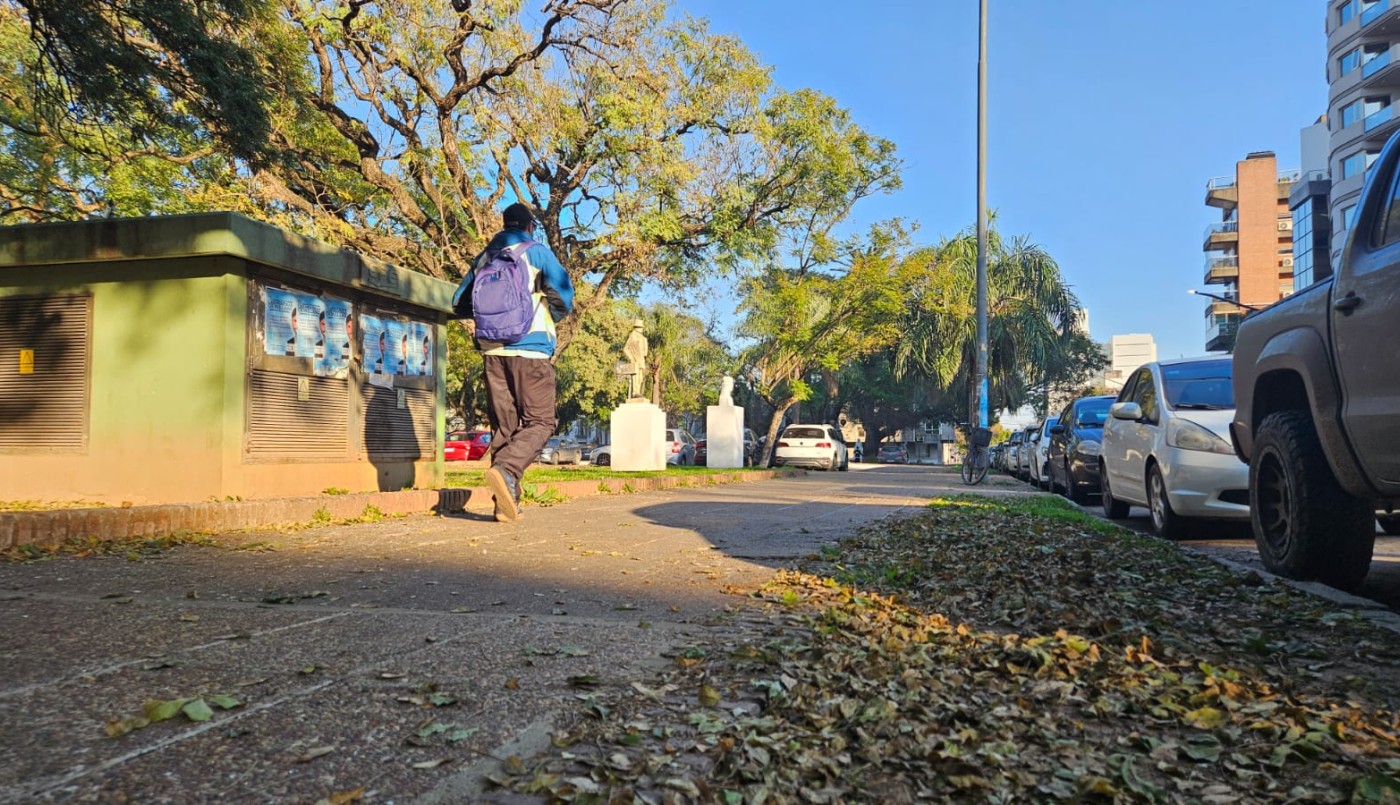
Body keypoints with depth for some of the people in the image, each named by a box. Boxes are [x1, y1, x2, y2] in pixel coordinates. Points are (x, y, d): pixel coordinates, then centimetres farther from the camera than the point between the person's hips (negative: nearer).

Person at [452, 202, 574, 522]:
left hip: (493, 351, 5)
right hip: (530, 348, -5)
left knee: (503, 424, 9)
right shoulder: (537, 251, 2)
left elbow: (460, 302, 15)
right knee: (540, 421, -1)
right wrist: (549, 319, 13)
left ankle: (506, 503, 4)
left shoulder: (484, 256, 15)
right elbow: (564, 295, -4)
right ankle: (506, 470, -27)